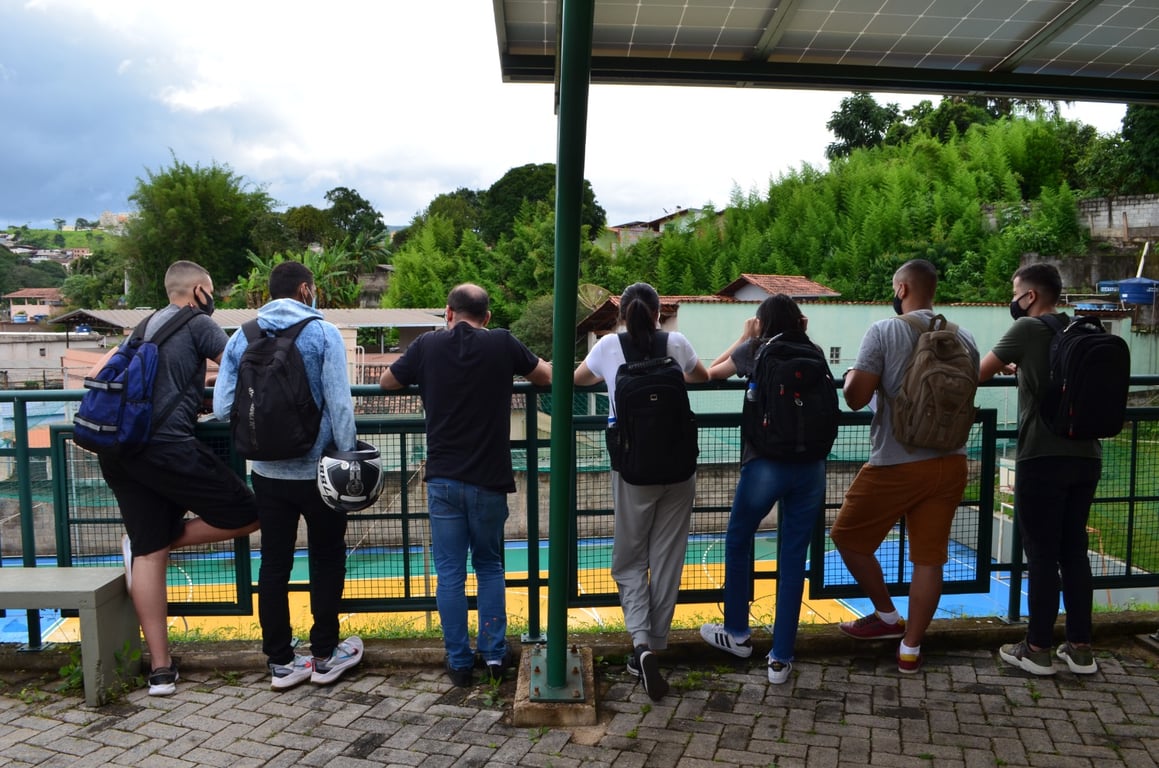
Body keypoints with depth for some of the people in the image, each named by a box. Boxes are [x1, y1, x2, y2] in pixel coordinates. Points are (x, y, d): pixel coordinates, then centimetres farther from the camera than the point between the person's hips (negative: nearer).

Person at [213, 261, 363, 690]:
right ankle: (325, 655, 21)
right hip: (317, 470, -3)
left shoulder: (242, 338, 2)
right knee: (327, 559, 12)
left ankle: (281, 662, 20)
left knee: (274, 564, 11)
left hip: (267, 473, 3)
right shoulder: (323, 333, -9)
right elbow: (339, 405, -14)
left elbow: (222, 407, -2)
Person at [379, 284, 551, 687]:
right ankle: (494, 653, 15)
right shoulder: (503, 344, -3)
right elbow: (548, 376, 8)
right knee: (489, 566, 17)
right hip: (489, 479, 0)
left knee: (450, 573, 9)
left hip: (443, 479, 0)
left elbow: (387, 381, 13)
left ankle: (459, 662, 14)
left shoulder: (428, 345, -1)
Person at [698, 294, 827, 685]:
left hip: (765, 464, -3)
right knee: (793, 559, 10)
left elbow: (711, 372, 18)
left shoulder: (754, 350, 2)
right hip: (810, 466, 3)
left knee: (737, 543, 20)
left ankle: (737, 634, 33)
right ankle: (781, 658, 16)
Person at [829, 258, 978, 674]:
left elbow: (856, 397, -12)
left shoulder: (883, 331, -8)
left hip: (896, 465, -5)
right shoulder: (963, 338, 6)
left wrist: (851, 374, 8)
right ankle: (910, 648, 20)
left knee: (848, 537, 16)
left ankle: (887, 617, 26)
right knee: (929, 559, 10)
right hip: (949, 462, 5)